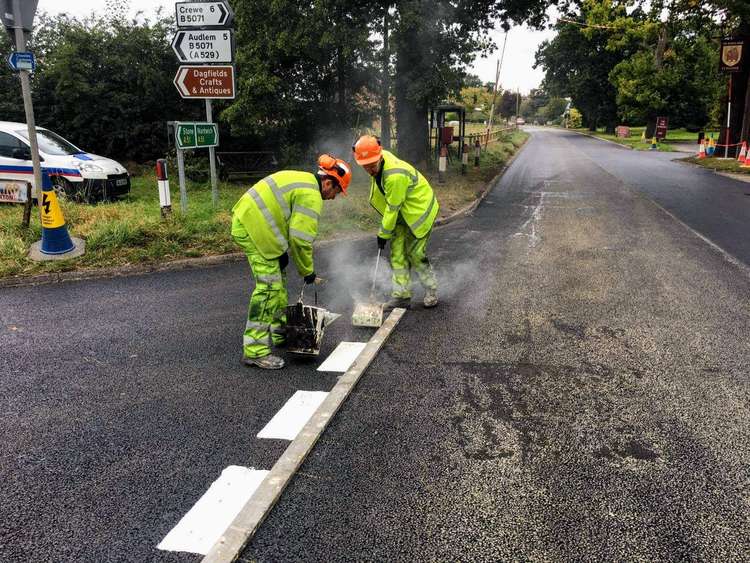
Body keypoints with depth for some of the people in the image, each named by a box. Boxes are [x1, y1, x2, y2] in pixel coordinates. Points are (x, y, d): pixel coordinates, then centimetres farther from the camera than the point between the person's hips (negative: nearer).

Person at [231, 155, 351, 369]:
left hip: (246, 220, 11)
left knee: (277, 278, 20)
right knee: (269, 287, -12)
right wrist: (308, 272, -5)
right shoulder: (311, 196, -16)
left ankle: (279, 333, 32)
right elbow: (301, 239, -18)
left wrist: (282, 251, 10)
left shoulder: (303, 180, 16)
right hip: (254, 229, -11)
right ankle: (255, 351, -12)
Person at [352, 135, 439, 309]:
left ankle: (431, 290, 17)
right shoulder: (382, 156, -7)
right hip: (403, 213, 9)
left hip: (419, 211, -9)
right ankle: (402, 295, 7)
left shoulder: (395, 176, -35)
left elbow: (393, 209, -26)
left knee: (415, 254, -4)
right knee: (397, 252, 3)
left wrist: (383, 234, -16)